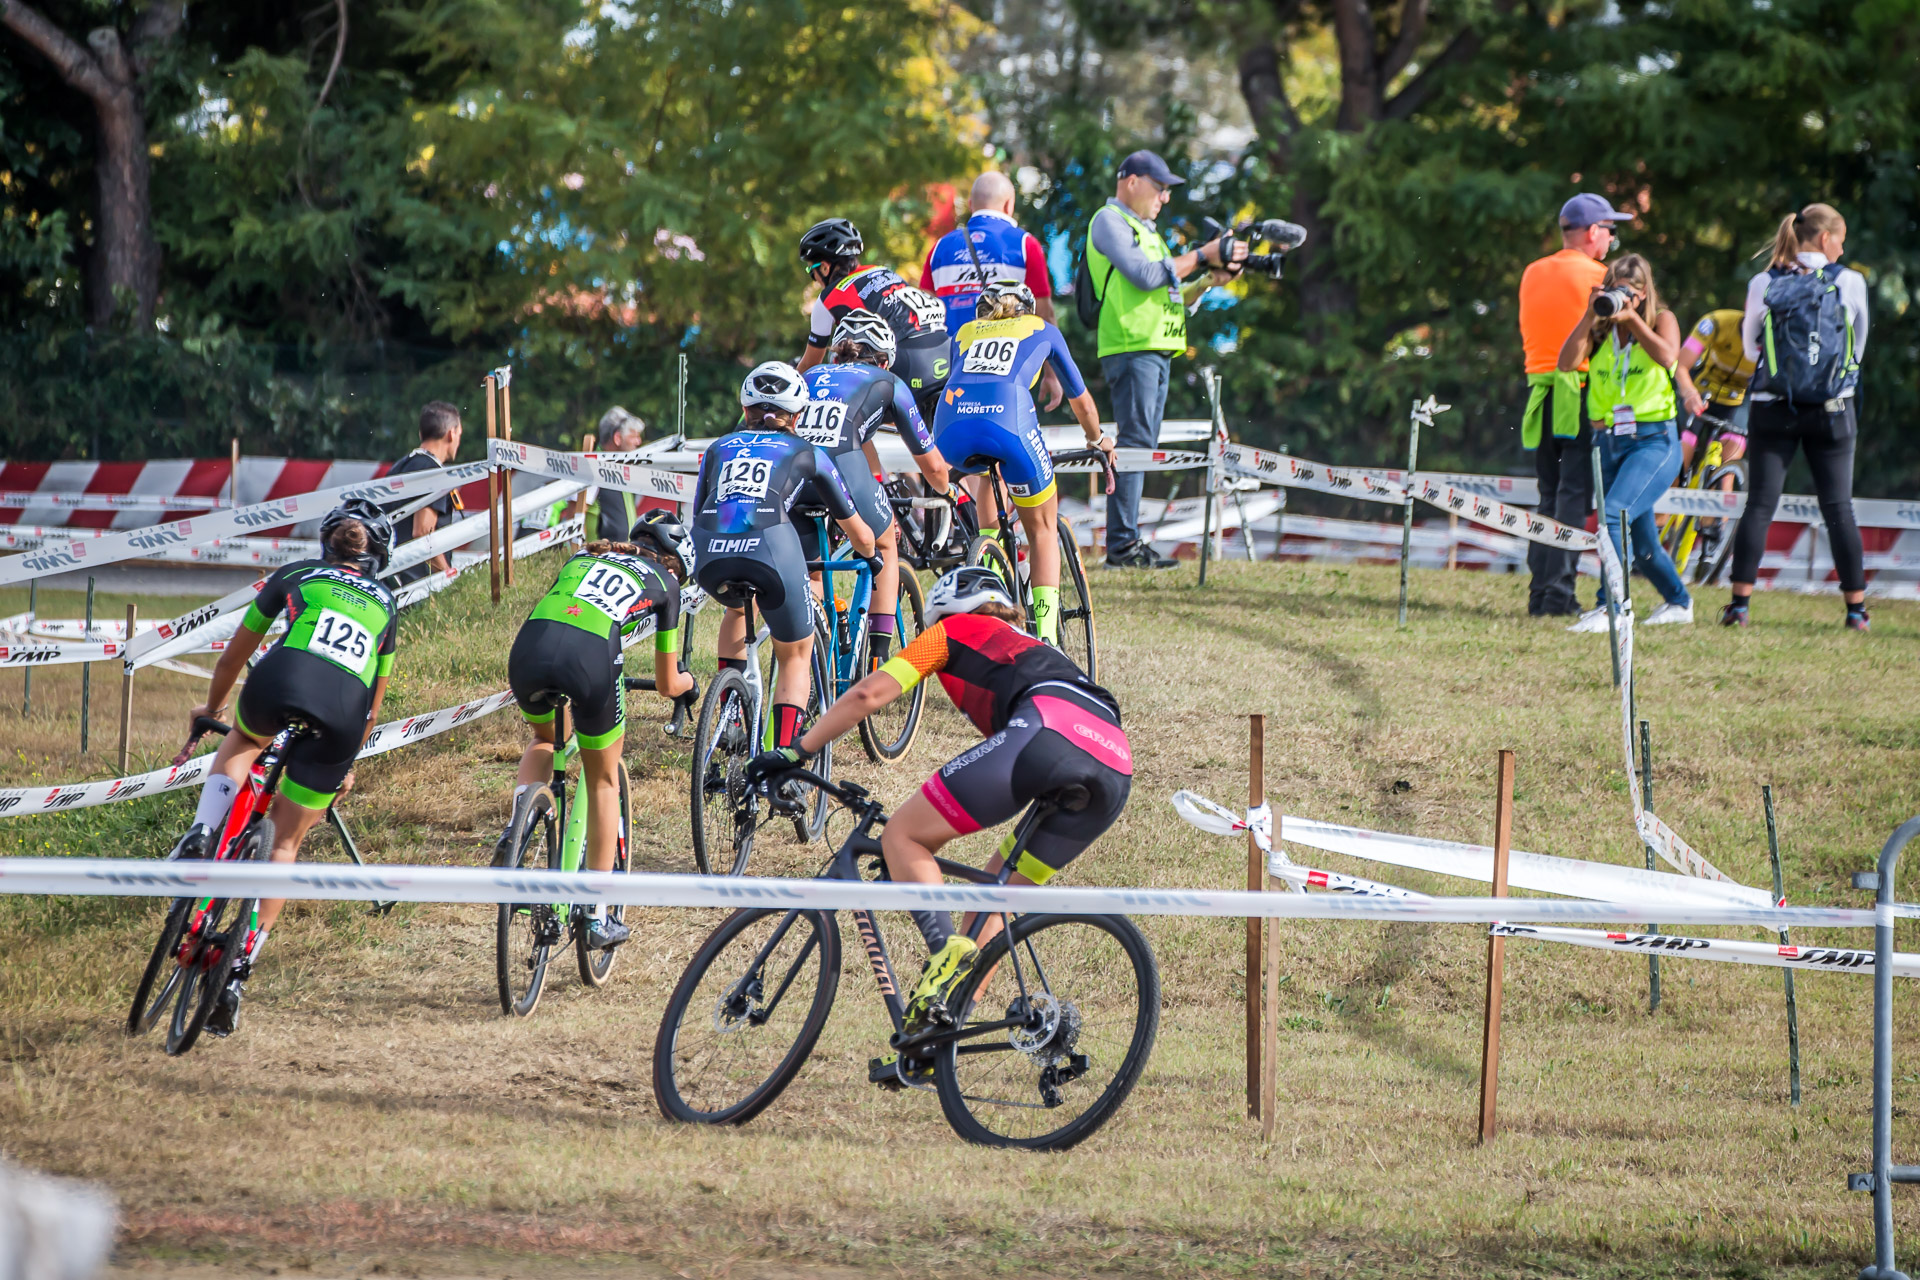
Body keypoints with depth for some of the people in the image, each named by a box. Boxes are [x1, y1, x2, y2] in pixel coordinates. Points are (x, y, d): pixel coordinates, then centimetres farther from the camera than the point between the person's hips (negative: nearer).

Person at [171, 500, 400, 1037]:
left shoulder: (294, 576, 27)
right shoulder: (385, 605, 33)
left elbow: (237, 650, 36)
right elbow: (374, 703, 39)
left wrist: (212, 707, 54)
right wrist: (347, 766, 52)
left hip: (282, 682, -2)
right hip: (343, 715, 2)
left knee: (241, 743, 35)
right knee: (286, 842, 16)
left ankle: (201, 836, 8)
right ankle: (242, 968, 9)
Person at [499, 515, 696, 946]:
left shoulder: (584, 556, 35)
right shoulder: (664, 583, 26)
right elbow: (667, 686, 33)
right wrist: (686, 681, 56)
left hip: (530, 647, 3)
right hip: (591, 657, -3)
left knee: (544, 738, 36)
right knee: (603, 782, 21)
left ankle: (515, 830, 7)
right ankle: (598, 917, 21)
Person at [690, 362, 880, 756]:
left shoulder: (720, 447, 31)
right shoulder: (808, 455, 26)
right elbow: (860, 534, 34)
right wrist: (872, 559, 57)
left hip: (708, 558, 3)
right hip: (770, 548, -3)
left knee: (737, 607, 39)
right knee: (796, 657, 19)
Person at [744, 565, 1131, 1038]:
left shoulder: (955, 631, 26)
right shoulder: (1028, 648, 44)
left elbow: (867, 695, 18)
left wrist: (796, 752, 25)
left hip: (1048, 729, -7)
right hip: (1116, 769, 7)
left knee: (903, 837, 3)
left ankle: (945, 947, -20)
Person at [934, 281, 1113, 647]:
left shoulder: (965, 333, 36)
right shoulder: (1042, 330, 32)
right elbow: (1081, 400, 44)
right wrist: (1098, 440, 63)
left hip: (951, 424, 2)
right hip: (1008, 418, -2)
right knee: (1043, 529, 15)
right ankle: (1046, 636, 3)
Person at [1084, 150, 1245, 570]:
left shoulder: (1145, 230, 25)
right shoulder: (1109, 221, -4)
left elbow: (1169, 293, 21)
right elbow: (1145, 275, -16)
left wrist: (1207, 282, 5)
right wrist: (1202, 256, -10)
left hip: (1158, 351, 10)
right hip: (1131, 347, -10)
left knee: (1142, 447, 7)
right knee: (1135, 442, -13)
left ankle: (1127, 540, 8)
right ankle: (1122, 544, -16)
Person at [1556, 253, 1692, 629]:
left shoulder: (1661, 320, 1)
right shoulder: (1600, 329, 8)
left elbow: (1667, 356, -19)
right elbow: (1567, 362, -7)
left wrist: (1632, 317, -16)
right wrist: (1591, 316, -14)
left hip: (1654, 442, -5)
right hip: (1609, 441, 5)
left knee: (1613, 514, -27)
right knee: (1640, 544, 13)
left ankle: (1610, 605, -32)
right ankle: (1679, 602, 36)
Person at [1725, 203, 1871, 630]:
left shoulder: (1763, 286, -1)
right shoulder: (1850, 283, -4)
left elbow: (1750, 346, 10)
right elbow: (1859, 346, 10)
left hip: (1772, 411, 0)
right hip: (1833, 411, 0)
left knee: (1759, 506, 2)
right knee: (1839, 507, 5)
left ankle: (1740, 602, -5)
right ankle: (1856, 607, 7)